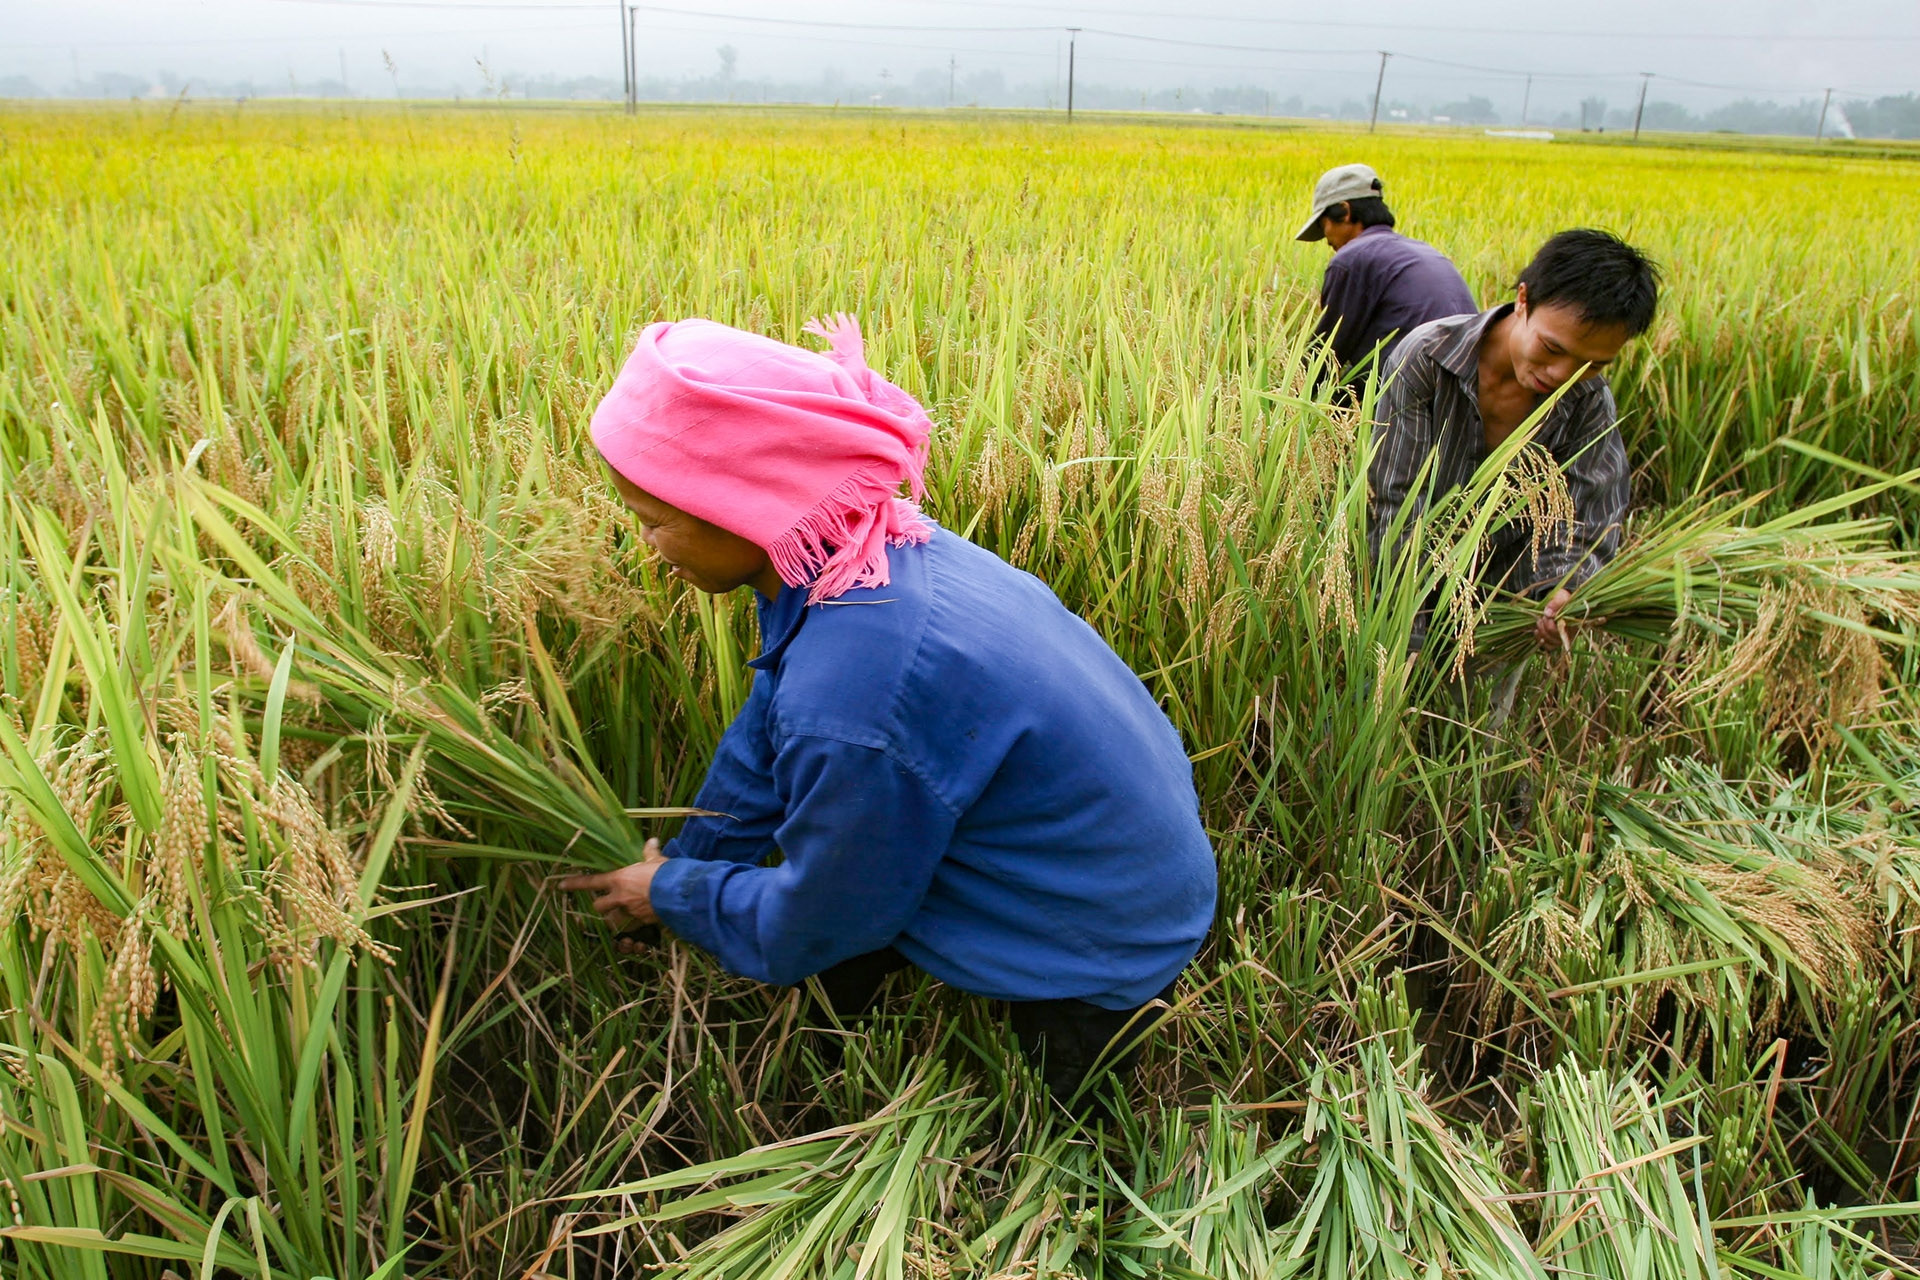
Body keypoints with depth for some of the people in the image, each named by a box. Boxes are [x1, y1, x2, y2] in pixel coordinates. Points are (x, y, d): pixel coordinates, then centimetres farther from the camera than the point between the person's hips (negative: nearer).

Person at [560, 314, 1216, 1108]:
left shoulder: (849, 712, -36)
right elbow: (763, 743, 5)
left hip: (1108, 957, -7)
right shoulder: (872, 553, -11)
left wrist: (672, 894, 1)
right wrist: (679, 868, 17)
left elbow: (809, 936, -17)